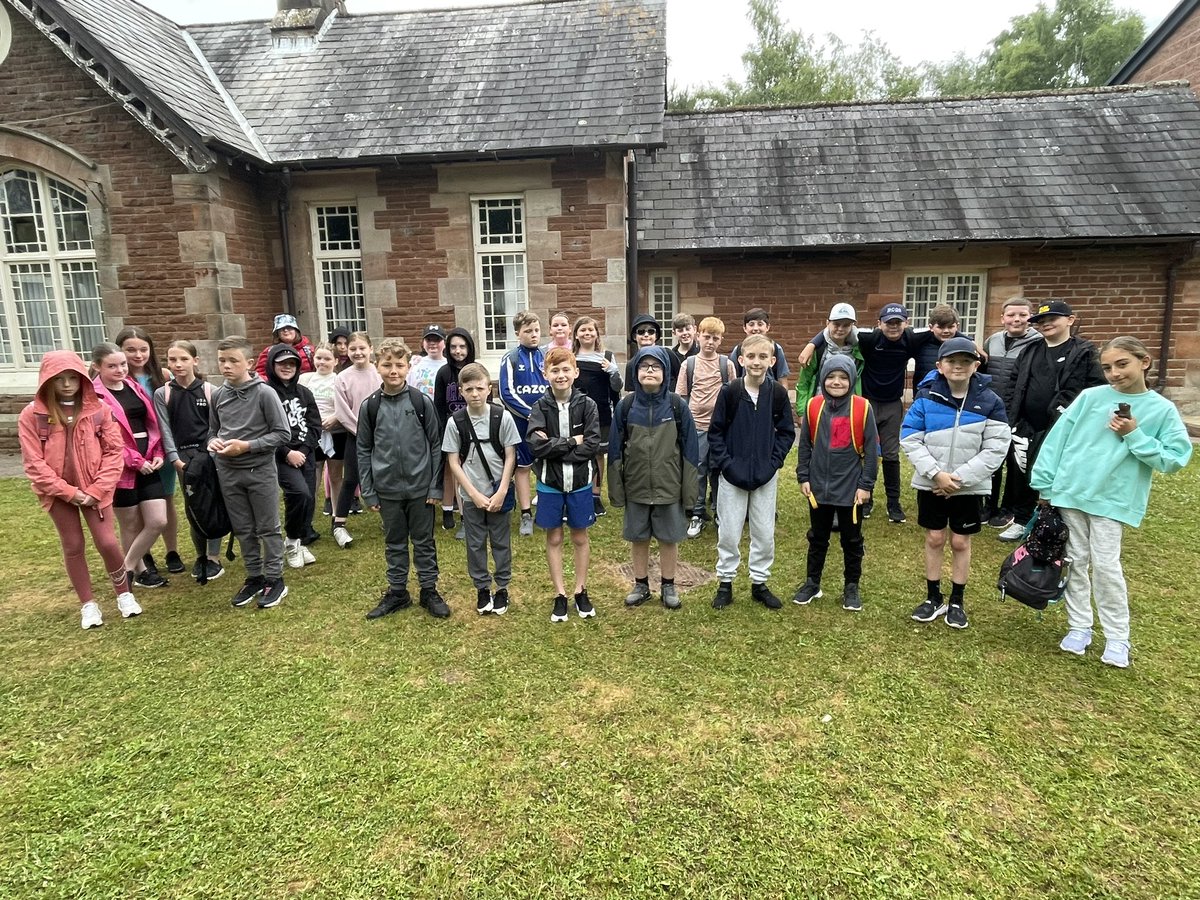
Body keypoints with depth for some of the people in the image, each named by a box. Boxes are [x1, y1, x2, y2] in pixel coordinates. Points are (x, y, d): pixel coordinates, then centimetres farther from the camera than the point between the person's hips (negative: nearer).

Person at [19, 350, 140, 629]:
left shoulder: (99, 410, -6)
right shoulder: (32, 415, -7)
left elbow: (114, 452, -5)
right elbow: (34, 463, -9)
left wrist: (96, 490, -12)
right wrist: (69, 492, -14)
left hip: (95, 490, 0)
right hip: (58, 492, 0)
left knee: (107, 542, -3)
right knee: (73, 547, 10)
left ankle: (123, 594, 20)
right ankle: (88, 604, 24)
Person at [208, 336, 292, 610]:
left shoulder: (264, 393, -13)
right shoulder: (217, 395, 2)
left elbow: (282, 434, -11)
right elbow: (213, 430, 16)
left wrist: (246, 446, -18)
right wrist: (213, 442, -7)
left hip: (260, 471, -5)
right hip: (228, 473, 5)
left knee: (268, 528, 7)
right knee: (243, 530, 14)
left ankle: (275, 579, 18)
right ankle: (254, 577, 27)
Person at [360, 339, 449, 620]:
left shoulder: (422, 402, -6)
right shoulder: (369, 406, -2)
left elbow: (435, 445, -2)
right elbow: (364, 450, 3)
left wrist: (436, 487, -5)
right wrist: (368, 492, 1)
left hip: (420, 487, -1)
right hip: (387, 489, 2)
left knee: (424, 541, 11)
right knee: (394, 543, 15)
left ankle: (429, 591, 24)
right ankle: (397, 592, 28)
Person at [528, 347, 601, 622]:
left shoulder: (587, 405, -6)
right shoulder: (540, 407, -5)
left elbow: (592, 445, -15)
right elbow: (536, 445, -17)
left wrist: (554, 447, -18)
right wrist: (572, 442, -17)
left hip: (579, 482, 0)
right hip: (550, 483, 0)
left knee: (580, 537, 12)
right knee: (554, 538, 10)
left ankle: (581, 591, 27)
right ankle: (560, 595, 22)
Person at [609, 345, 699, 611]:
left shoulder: (677, 405, -7)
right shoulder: (626, 405, -5)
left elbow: (689, 449, -4)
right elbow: (615, 449, -1)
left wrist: (689, 489, -5)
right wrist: (615, 488, -2)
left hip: (669, 487, -1)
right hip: (636, 487, 1)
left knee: (669, 538, 11)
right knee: (639, 538, 13)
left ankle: (669, 586, 28)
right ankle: (641, 585, 30)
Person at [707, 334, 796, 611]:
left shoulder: (778, 393, -4)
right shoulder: (729, 392, -9)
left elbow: (787, 432, 3)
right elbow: (715, 432, -3)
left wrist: (773, 462, -7)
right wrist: (727, 464, -11)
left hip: (766, 476, 2)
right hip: (733, 475, -1)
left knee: (765, 533, 10)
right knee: (728, 533, 6)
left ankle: (759, 584, 26)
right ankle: (725, 583, 22)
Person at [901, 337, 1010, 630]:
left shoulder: (989, 401, -7)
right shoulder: (927, 396, -7)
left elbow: (995, 449, -10)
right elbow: (910, 440, -9)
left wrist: (960, 477, -16)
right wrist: (936, 473, -18)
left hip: (969, 487, 0)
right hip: (930, 484, 0)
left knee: (961, 542, 10)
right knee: (934, 539, 10)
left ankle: (957, 602, 26)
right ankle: (933, 598, 26)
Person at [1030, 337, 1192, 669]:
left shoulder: (1162, 410, -1)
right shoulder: (1090, 397, 1)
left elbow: (1175, 458, -4)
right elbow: (1058, 437, 2)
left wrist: (1134, 436, -13)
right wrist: (1044, 483, -1)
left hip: (1112, 499, -2)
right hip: (1070, 491, 2)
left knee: (1106, 566, -2)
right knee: (1075, 561, 9)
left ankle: (1117, 638, 14)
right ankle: (1079, 627, 22)